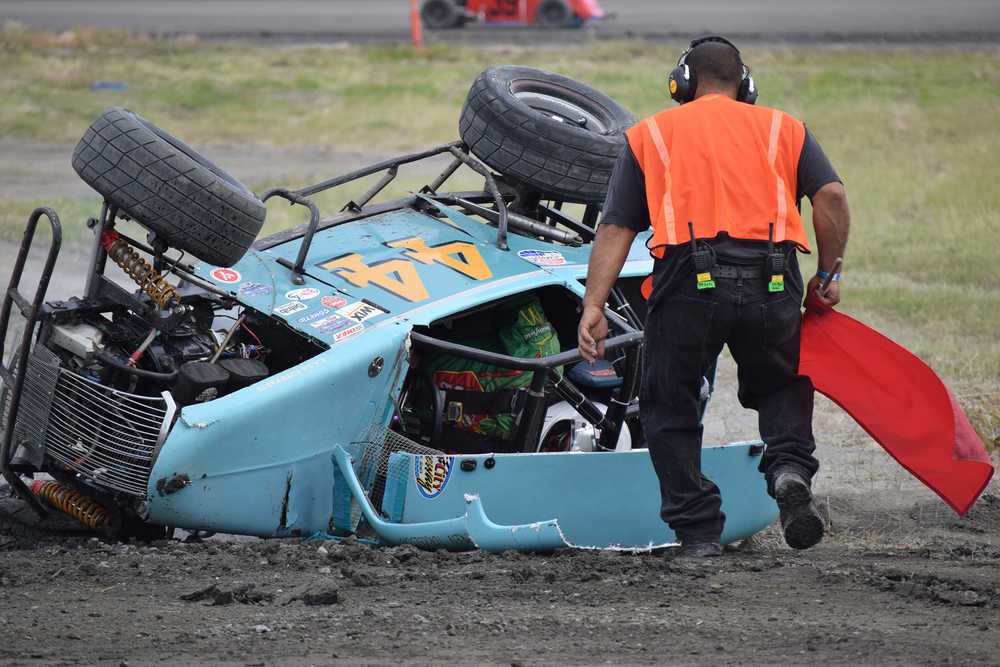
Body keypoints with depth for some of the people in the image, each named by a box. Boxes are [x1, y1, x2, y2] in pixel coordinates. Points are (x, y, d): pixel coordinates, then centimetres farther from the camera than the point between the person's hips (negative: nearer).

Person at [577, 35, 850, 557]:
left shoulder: (649, 135, 19)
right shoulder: (783, 128, 20)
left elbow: (616, 227, 9)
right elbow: (831, 196, 4)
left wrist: (593, 307, 4)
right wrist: (828, 274, 13)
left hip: (690, 281, -1)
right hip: (772, 280, 1)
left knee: (669, 406, 15)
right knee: (782, 386, 24)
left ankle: (697, 529, 7)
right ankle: (790, 467, -4)